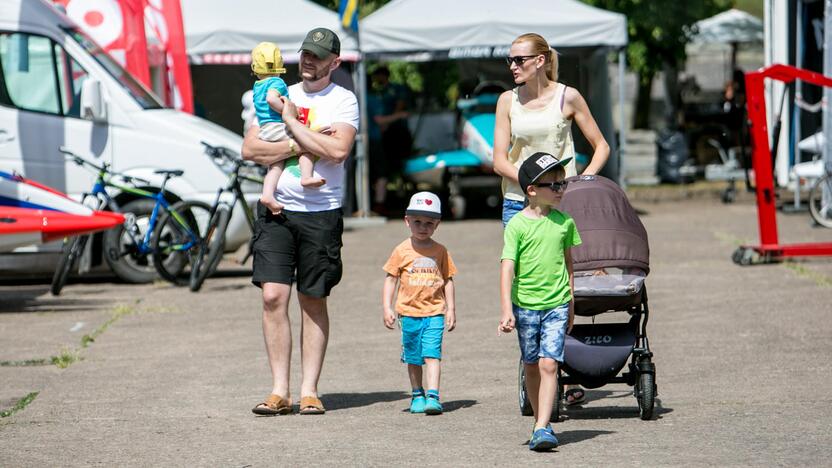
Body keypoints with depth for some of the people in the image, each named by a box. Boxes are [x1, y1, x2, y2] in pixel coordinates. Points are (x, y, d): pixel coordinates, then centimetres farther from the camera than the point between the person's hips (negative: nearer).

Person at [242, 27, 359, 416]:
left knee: (313, 301, 4)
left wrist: (293, 123, -10)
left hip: (321, 213, -2)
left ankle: (310, 391, 9)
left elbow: (337, 151, -17)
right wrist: (301, 146, -10)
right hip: (276, 209, 2)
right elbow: (250, 148, 1)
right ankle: (279, 391, -2)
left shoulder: (343, 101, 1)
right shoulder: (282, 96, 11)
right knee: (273, 296, -7)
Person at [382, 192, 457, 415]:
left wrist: (451, 309, 5)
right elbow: (390, 279, 3)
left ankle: (433, 396, -17)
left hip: (434, 312, -1)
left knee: (432, 353, -13)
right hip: (409, 312, 1)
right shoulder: (402, 251, 0)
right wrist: (387, 308, -4)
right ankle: (417, 394, 25)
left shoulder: (440, 251, 3)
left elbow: (447, 280, 9)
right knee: (413, 357, 11)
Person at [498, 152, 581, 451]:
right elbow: (507, 268, -12)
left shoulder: (564, 222, 3)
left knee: (549, 364, -11)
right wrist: (506, 310, -20)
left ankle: (542, 428, -15)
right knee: (531, 366, 11)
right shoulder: (517, 225, -8)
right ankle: (540, 421, 25)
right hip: (525, 305, -1)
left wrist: (571, 306, 17)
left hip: (557, 305, 1)